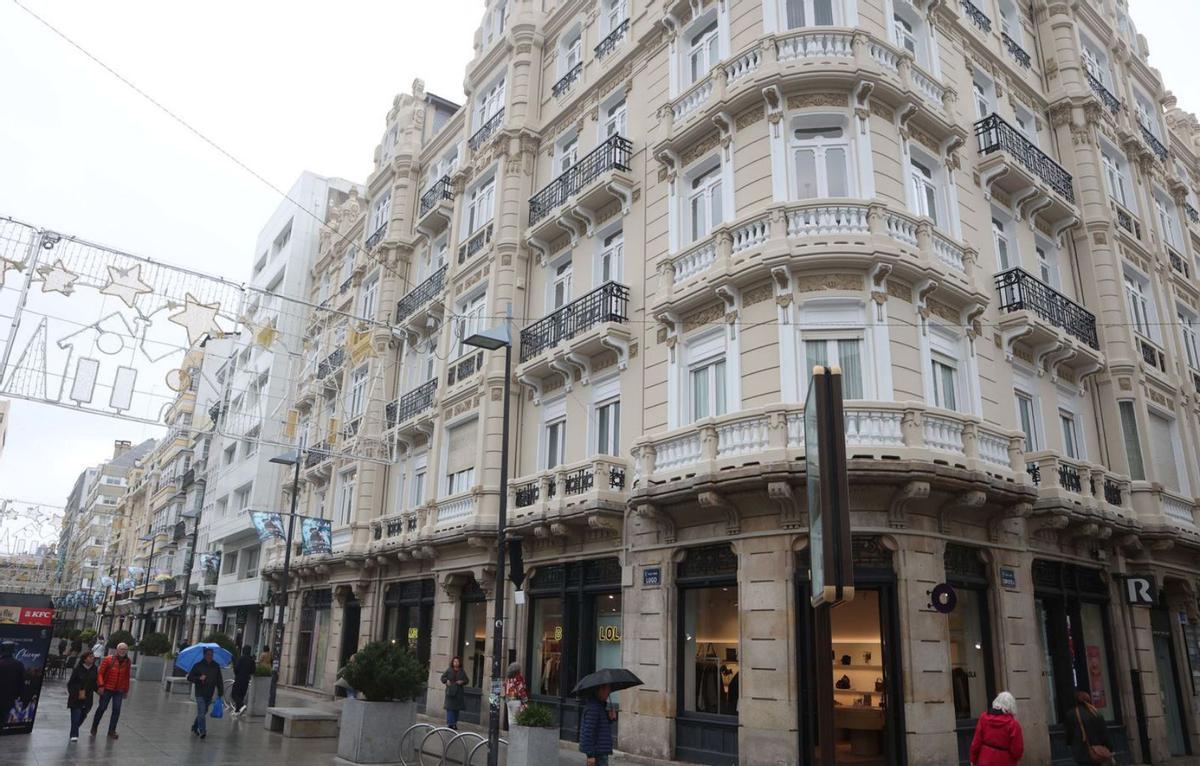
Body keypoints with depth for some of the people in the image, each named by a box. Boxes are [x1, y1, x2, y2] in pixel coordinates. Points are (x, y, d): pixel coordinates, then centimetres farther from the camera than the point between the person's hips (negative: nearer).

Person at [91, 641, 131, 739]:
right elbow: (100, 673, -8)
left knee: (117, 710, 0)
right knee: (102, 708, 9)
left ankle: (112, 731, 11)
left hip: (119, 691, 2)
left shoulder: (127, 662, 1)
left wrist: (126, 690, 9)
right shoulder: (108, 659, -8)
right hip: (107, 689, -2)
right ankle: (94, 728, 31)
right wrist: (100, 685, -18)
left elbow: (127, 677, 7)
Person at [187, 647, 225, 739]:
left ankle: (194, 728, 31)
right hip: (200, 693, -4)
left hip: (210, 694, 4)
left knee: (203, 712, 13)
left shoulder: (216, 666, 5)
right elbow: (189, 678, -2)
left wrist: (221, 692, 5)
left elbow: (219, 680, 9)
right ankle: (202, 731, -13)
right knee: (201, 712, -13)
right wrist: (199, 678, -20)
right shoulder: (198, 665, -4)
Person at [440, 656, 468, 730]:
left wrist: (462, 682, -9)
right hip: (450, 691, -2)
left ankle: (455, 723, 16)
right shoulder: (449, 670, 3)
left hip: (458, 692, 2)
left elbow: (466, 680, 11)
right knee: (450, 707, -9)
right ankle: (450, 724, -7)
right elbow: (443, 677, 8)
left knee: (457, 708, 6)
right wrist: (446, 680, -11)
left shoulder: (462, 672, 8)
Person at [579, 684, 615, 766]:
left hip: (601, 751, 10)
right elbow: (588, 732, -23)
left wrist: (610, 719, 1)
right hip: (597, 752, -10)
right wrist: (590, 755, -23)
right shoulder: (593, 707, -20)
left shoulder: (600, 705, 13)